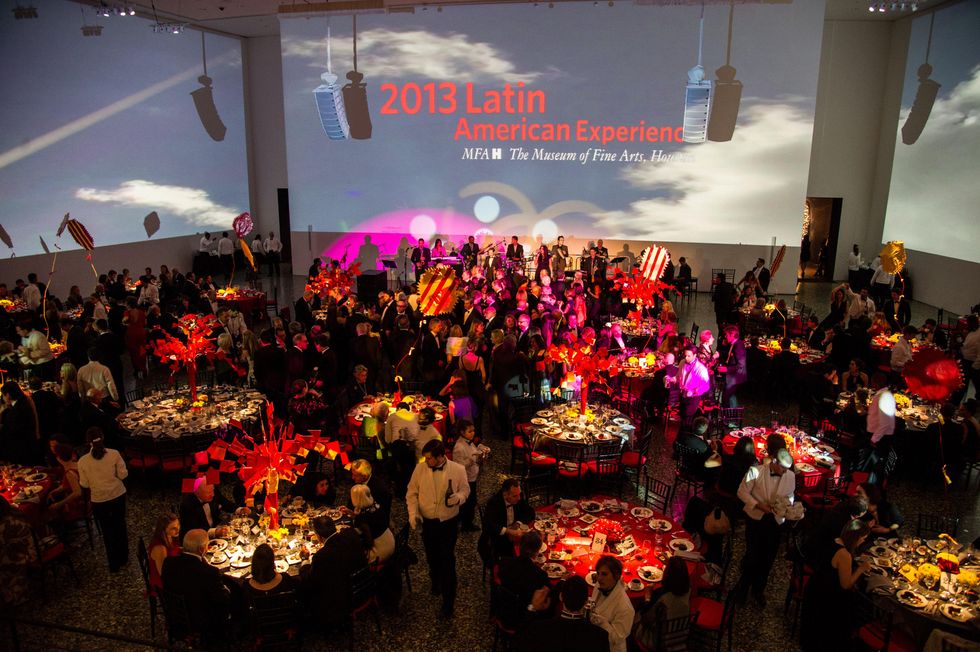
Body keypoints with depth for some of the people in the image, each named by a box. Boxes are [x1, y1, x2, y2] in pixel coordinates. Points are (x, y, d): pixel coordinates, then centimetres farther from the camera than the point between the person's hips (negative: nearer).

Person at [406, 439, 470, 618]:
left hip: (449, 522, -3)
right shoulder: (420, 468, -12)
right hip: (427, 521, 3)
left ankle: (448, 601, 16)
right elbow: (412, 493, -2)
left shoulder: (458, 470, -16)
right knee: (432, 556, 22)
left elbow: (465, 490, -2)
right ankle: (436, 582, 52)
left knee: (448, 561, 2)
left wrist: (459, 497, -24)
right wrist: (413, 513, -13)